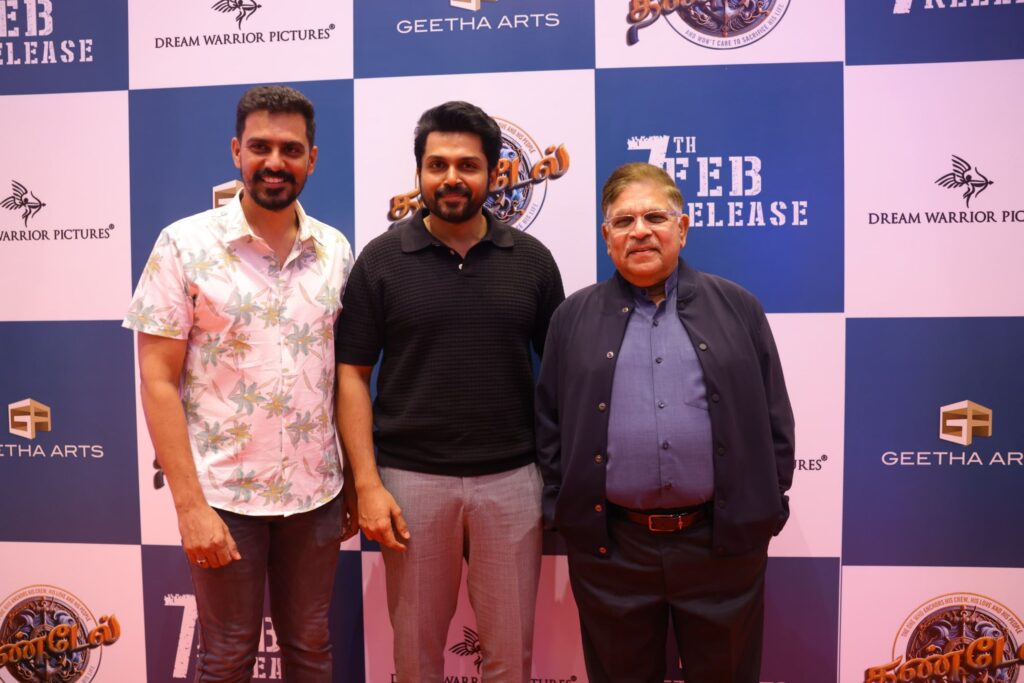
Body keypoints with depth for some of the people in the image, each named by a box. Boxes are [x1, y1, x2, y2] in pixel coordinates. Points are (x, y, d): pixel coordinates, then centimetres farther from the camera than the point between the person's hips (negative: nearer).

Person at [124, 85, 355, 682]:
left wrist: (357, 482, 6)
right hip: (224, 494, -2)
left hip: (317, 492, 3)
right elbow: (158, 381, -9)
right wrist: (190, 504, -13)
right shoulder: (185, 245, -8)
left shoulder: (336, 250, 1)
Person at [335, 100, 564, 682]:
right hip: (411, 480, 0)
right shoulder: (381, 259, -2)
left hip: (512, 479, 1)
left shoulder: (531, 259, 2)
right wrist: (367, 483, -9)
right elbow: (352, 375, -2)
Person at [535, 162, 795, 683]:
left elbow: (773, 419, 6)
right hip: (608, 545, 0)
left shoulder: (738, 307, 5)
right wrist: (563, 511, 2)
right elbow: (549, 425, 7)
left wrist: (766, 511, 3)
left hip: (722, 540, 0)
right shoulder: (573, 318, 6)